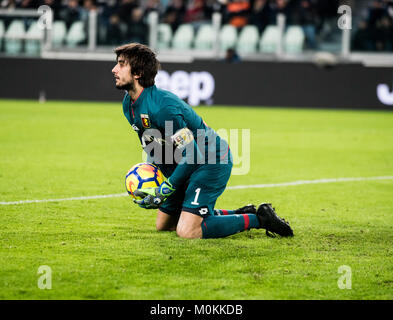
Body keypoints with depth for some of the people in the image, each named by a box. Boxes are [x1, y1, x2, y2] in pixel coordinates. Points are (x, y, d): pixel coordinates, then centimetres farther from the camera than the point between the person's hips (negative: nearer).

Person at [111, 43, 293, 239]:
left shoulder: (162, 107, -30)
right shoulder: (129, 105, 0)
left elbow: (191, 155, -28)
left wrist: (163, 192, -24)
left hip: (212, 161, -10)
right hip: (183, 165, 10)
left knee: (187, 232, -21)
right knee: (163, 225, 16)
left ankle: (258, 218, -6)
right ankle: (237, 215, 21)